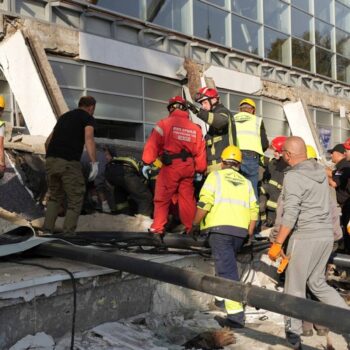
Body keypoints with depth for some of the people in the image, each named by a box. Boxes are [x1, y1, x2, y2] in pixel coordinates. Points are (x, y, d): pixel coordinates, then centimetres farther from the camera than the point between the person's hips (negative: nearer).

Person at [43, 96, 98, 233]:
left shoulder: (64, 116, 26)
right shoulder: (88, 118, 8)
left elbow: (49, 140, 30)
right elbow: (89, 138, -12)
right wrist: (94, 163, -18)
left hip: (51, 160, 6)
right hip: (69, 162, -6)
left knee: (55, 196, 23)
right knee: (75, 200, 5)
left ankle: (47, 230, 15)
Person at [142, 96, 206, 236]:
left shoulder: (164, 123, -2)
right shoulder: (195, 128, 11)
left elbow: (153, 144, -7)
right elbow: (200, 151, 11)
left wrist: (147, 163, -4)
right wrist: (200, 171, 18)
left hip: (170, 166, -4)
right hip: (188, 167, 4)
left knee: (162, 198, 3)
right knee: (187, 198, 13)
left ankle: (157, 229, 1)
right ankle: (191, 228, 19)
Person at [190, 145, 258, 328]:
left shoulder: (215, 176, 5)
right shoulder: (246, 182, 19)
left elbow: (204, 204, -7)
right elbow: (254, 210, 11)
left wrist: (195, 225, 3)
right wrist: (249, 233, 19)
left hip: (220, 228, -5)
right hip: (240, 231, 5)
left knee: (227, 269, -8)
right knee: (228, 264, 25)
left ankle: (236, 314, -13)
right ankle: (222, 296, 32)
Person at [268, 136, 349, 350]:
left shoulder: (293, 176, -13)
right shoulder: (320, 170, 9)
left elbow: (290, 215, -19)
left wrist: (277, 244, -14)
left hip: (306, 236, -8)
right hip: (327, 235, 8)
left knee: (295, 286, 4)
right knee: (318, 282, 19)